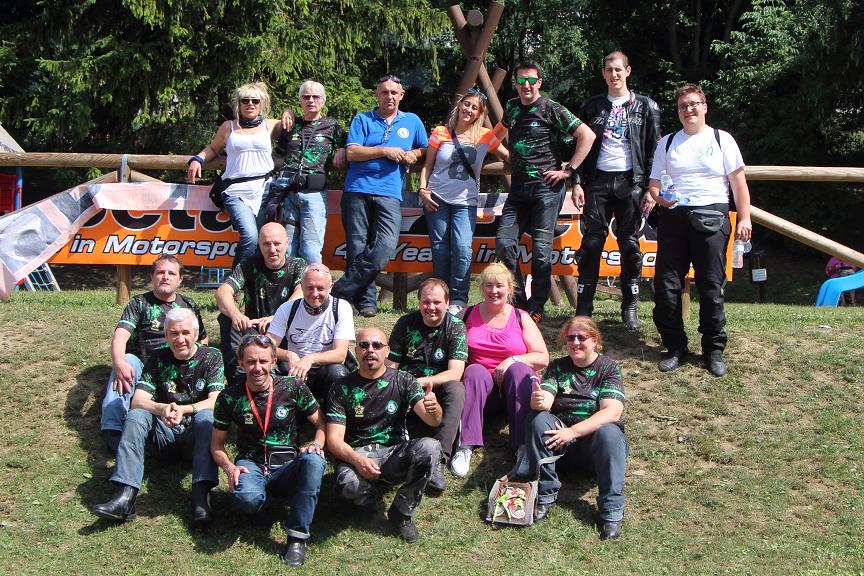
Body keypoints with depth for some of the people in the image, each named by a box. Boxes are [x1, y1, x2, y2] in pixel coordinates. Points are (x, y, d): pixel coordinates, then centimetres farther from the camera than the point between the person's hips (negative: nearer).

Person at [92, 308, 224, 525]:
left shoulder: (211, 357, -3)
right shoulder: (158, 358, 2)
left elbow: (215, 401, -16)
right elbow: (138, 400, -10)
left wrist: (183, 410, -33)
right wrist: (162, 409, -33)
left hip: (195, 433, -2)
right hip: (164, 433, 2)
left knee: (206, 416, -33)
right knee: (136, 416, -25)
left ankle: (201, 494, -47)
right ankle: (125, 496, -39)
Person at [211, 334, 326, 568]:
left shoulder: (293, 388, -2)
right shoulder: (229, 398, -1)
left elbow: (321, 425, 6)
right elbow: (217, 444, 8)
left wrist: (316, 445, -17)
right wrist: (229, 467, -12)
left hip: (287, 468, 1)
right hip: (250, 465, 0)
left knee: (313, 460, -35)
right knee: (248, 498, -37)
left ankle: (298, 535, -25)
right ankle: (262, 498, 4)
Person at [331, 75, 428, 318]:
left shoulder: (412, 121, 19)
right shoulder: (362, 120, 12)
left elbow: (426, 150, 26)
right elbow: (352, 152, 0)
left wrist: (413, 154, 4)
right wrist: (385, 151, -7)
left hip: (390, 194, 1)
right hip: (358, 190, 0)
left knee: (386, 245, -19)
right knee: (357, 248, -4)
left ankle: (342, 291, -12)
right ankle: (365, 301, 3)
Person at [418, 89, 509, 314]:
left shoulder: (485, 136, 3)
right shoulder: (440, 133, 3)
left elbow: (509, 158, 11)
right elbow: (427, 165, 8)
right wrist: (423, 189, -4)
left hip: (465, 202, 0)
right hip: (437, 199, 0)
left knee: (463, 249, -17)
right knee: (440, 250, 0)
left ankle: (458, 300, -6)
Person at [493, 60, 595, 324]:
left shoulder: (551, 109, -5)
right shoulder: (511, 107, 13)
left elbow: (587, 135, -9)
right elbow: (502, 128, 37)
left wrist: (568, 169, -10)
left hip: (546, 186, -6)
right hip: (518, 188, 6)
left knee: (541, 248, -8)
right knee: (504, 241, -5)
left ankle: (536, 307, 2)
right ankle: (517, 300, 6)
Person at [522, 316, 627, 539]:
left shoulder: (608, 368, -1)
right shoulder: (557, 367, 8)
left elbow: (612, 412, -16)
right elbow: (544, 401, -8)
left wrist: (573, 432, -27)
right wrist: (538, 401, -35)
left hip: (594, 437, -2)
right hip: (559, 433, 2)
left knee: (609, 432, -34)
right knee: (538, 419, -25)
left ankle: (611, 510, -33)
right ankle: (545, 493, -23)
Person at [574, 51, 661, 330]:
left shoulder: (645, 107, 7)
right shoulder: (592, 106, 12)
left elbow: (653, 150, 4)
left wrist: (651, 187, -4)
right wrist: (577, 182, 1)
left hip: (630, 182, -1)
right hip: (598, 181, 1)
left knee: (630, 245, 1)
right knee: (592, 243, -3)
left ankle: (630, 308, 10)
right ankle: (583, 309, -1)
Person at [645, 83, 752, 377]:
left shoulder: (722, 140, 8)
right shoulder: (667, 142, 15)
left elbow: (738, 182, 5)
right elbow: (654, 184, 14)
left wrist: (744, 218, -3)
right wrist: (659, 196, -9)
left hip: (711, 218, -2)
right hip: (673, 218, 3)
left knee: (711, 287, -2)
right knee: (666, 286, -2)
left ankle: (714, 350, 10)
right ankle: (675, 347, 11)